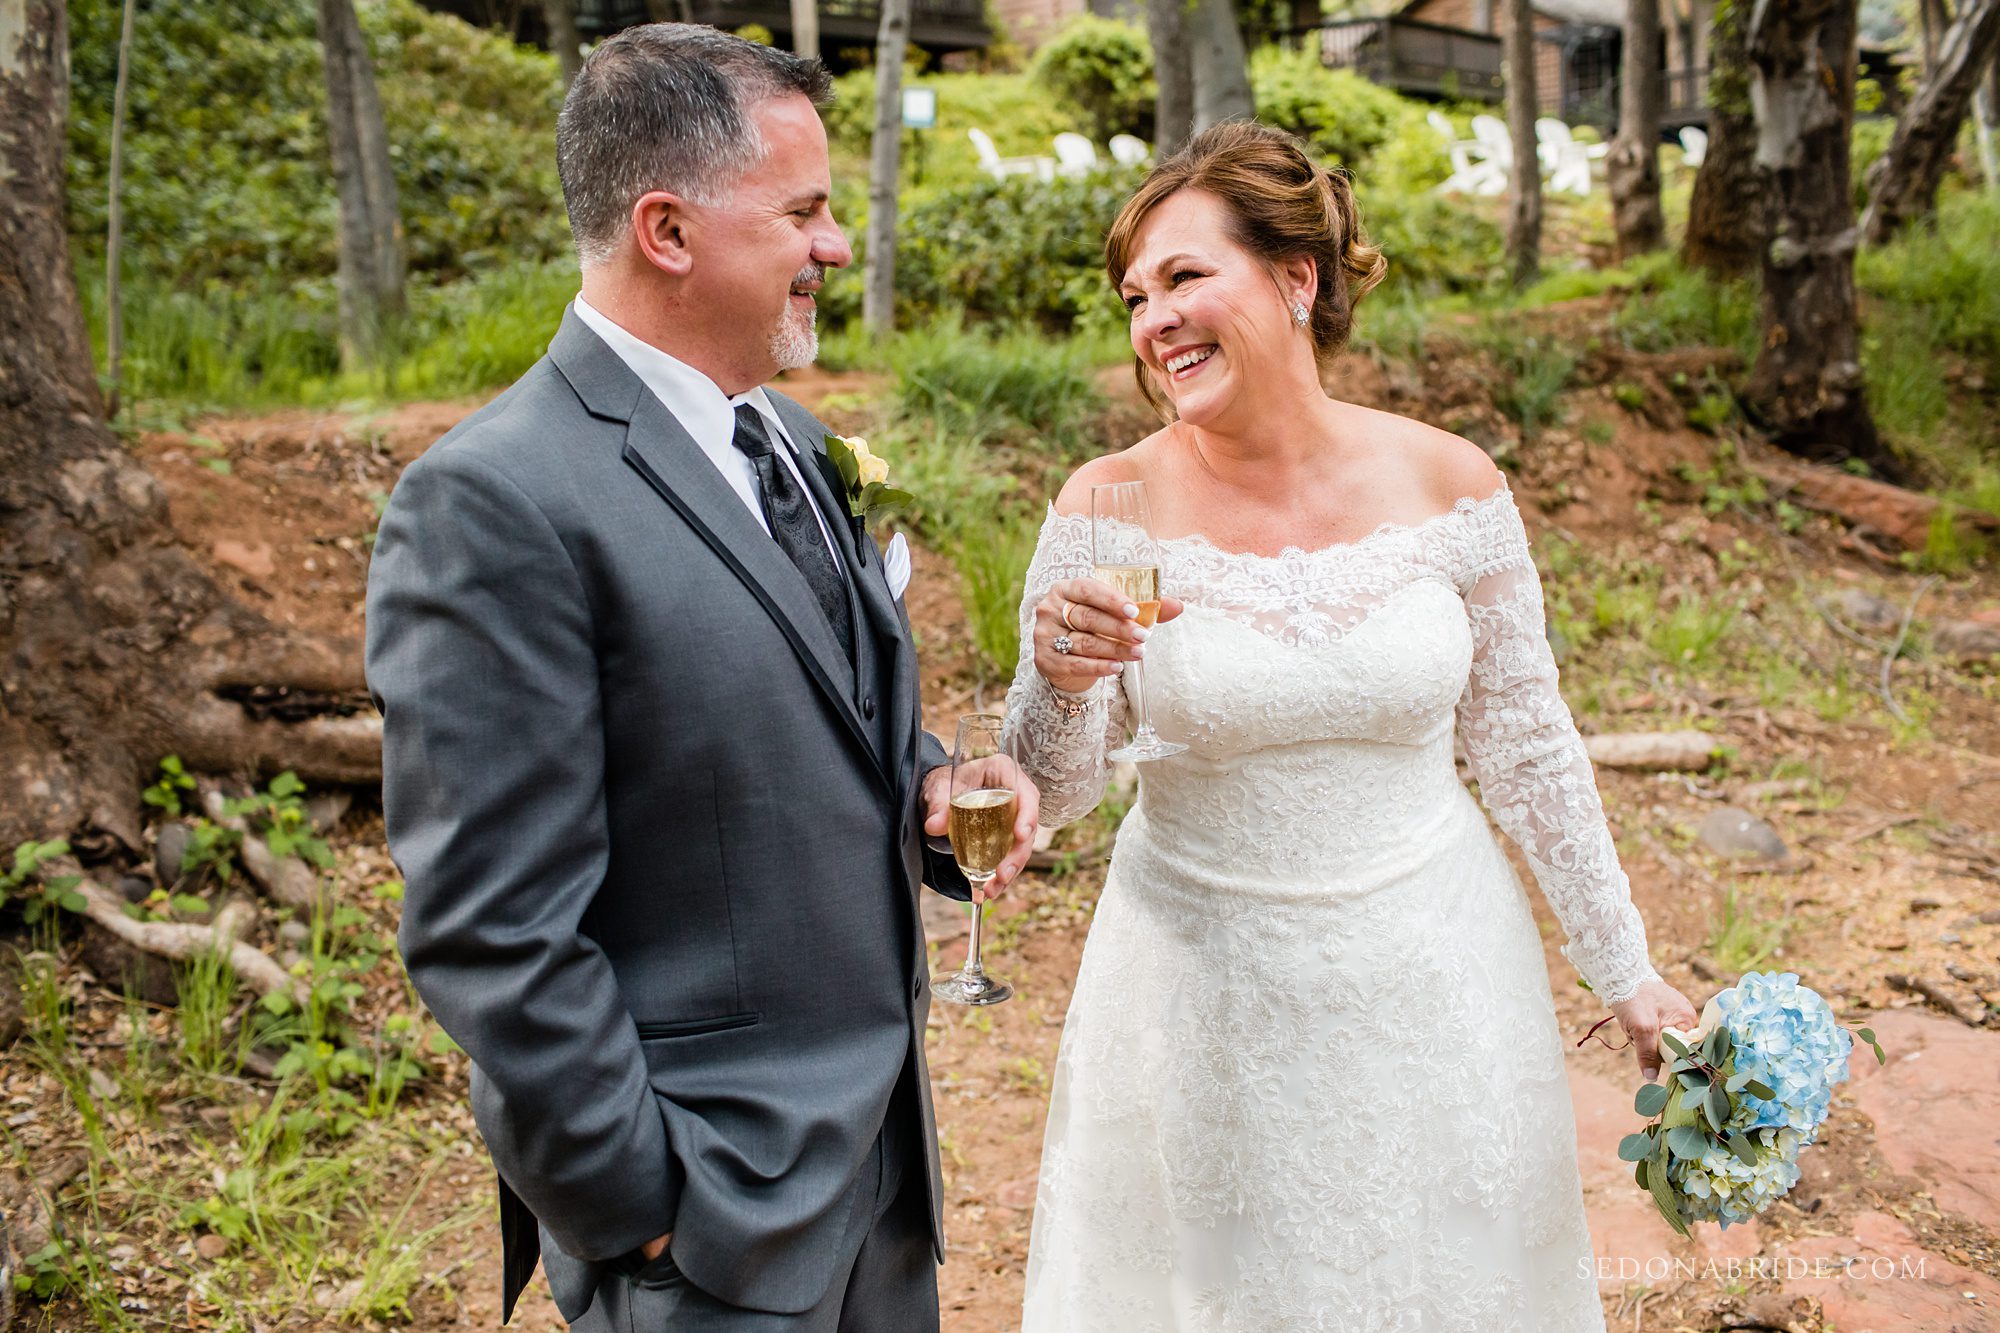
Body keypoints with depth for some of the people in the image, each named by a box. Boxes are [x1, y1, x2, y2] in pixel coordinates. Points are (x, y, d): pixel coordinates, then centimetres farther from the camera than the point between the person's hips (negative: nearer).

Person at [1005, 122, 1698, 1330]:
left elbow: (1528, 743, 1)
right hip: (1206, 989, -1)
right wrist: (1060, 685, -29)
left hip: (1428, 970, 1)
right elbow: (1055, 800, -8)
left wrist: (1625, 968, 7)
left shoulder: (1449, 484, -10)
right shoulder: (1111, 508, -13)